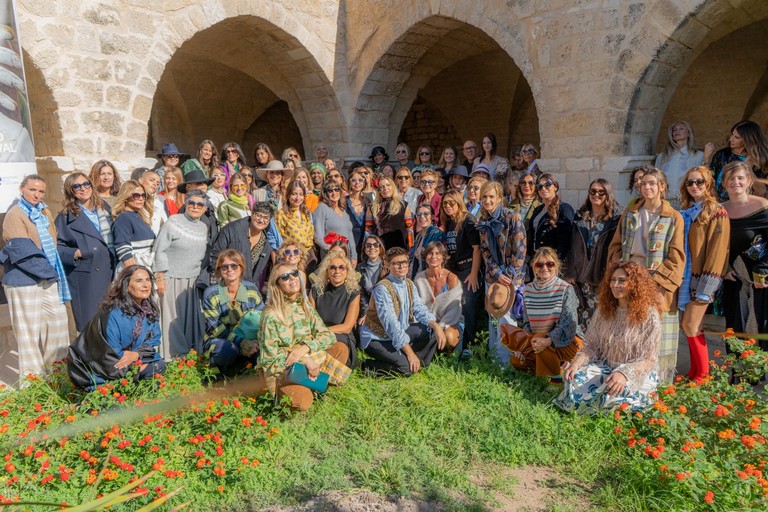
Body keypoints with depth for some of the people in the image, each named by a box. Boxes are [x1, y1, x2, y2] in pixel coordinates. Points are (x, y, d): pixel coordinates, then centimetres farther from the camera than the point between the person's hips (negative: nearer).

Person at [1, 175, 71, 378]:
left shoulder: (44, 211, 13)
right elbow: (23, 252, -17)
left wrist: (54, 271, 5)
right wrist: (49, 272, -13)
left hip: (49, 279, 7)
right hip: (25, 281, -7)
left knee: (58, 323, 11)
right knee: (29, 331, -1)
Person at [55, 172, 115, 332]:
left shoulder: (104, 209, 15)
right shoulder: (66, 217, 1)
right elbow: (57, 247, -2)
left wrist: (116, 263, 11)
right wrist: (74, 254, -19)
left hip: (109, 272, 4)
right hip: (85, 275, -4)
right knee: (90, 321, -3)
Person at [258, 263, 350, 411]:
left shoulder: (306, 307, 3)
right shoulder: (271, 314, -15)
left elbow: (328, 335, -2)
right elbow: (270, 354, -16)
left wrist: (305, 348, -22)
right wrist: (305, 360, -23)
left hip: (308, 360, 6)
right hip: (281, 368, -6)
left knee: (341, 348, -9)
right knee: (303, 401, -30)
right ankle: (281, 391, 1)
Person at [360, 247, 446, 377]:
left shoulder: (409, 284, 5)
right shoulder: (382, 288, -22)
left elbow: (420, 309, 1)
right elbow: (391, 324, -28)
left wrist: (436, 326, -20)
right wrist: (410, 352, -30)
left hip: (400, 333, 8)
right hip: (376, 338, -8)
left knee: (432, 330, -4)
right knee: (406, 367, -24)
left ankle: (418, 364, 3)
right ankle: (370, 366, -4)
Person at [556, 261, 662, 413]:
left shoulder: (648, 314, -12)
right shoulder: (604, 309, 2)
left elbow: (648, 359, -13)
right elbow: (591, 346, 2)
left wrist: (624, 373, -32)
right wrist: (576, 363, -19)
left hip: (638, 372, -4)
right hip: (605, 366, 4)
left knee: (612, 392, -35)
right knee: (574, 380, -24)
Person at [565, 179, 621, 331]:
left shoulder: (617, 217, 0)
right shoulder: (581, 217, 13)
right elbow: (573, 247, 13)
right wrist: (570, 273, 6)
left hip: (605, 277, -3)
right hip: (583, 277, 3)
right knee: (584, 319, 5)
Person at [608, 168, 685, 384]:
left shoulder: (673, 218, 0)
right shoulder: (630, 213, 12)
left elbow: (676, 257, -5)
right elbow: (616, 246, 12)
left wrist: (655, 280, -14)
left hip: (656, 284, -3)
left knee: (657, 338, 1)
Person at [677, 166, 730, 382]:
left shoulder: (717, 213, -9)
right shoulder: (686, 212, 13)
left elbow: (717, 251, -14)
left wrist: (705, 287, -18)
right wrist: (681, 278, 11)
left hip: (702, 277, -7)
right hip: (687, 277, 7)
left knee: (690, 326, -6)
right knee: (692, 326, 10)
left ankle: (702, 376, 7)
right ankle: (696, 372, 19)